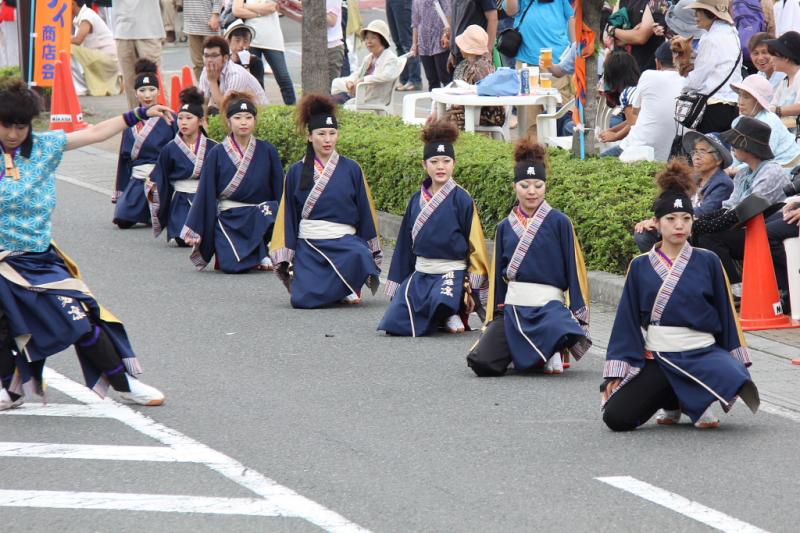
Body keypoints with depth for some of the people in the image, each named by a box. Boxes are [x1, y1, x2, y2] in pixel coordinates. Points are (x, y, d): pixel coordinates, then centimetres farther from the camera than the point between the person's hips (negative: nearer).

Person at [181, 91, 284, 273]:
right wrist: (195, 230, 1)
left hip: (261, 217, 1)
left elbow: (279, 191, 7)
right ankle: (261, 254, 8)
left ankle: (263, 252, -8)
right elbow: (205, 194, 3)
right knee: (232, 265, -24)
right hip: (228, 221, -1)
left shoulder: (267, 151, 3)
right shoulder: (216, 154, 1)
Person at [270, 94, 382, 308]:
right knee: (303, 299, -21)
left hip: (344, 241, -1)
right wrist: (286, 257, 6)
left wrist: (373, 251, 7)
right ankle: (335, 289, 13)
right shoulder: (297, 172, 8)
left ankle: (349, 289, -5)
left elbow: (365, 212, 8)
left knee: (358, 256, -37)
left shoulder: (351, 170, 5)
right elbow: (289, 217, 11)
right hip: (308, 246, 1)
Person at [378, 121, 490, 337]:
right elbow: (405, 243, 17)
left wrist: (473, 287, -7)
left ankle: (454, 314, -5)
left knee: (442, 298, -39)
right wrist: (398, 282, 17)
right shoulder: (417, 200, 9)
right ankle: (442, 316, 9)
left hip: (452, 274, -5)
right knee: (394, 324, -13)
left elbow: (475, 245, -4)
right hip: (420, 275, 5)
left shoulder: (461, 199, -5)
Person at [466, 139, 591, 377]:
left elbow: (573, 269, 0)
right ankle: (519, 351, 14)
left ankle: (549, 353, -1)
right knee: (482, 363, -19)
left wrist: (579, 316, -5)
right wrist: (494, 316, 16)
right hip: (512, 307, 3)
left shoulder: (559, 223, 1)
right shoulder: (505, 227, 13)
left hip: (549, 306, -3)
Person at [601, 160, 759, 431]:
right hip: (656, 358, 1)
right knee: (615, 417, -18)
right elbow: (627, 320, 6)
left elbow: (726, 314, 6)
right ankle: (673, 400, 12)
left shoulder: (707, 262, 2)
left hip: (701, 354, -1)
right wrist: (617, 371, 2)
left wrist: (737, 357, 4)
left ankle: (694, 402, 1)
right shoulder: (640, 267, 4)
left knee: (737, 382, -34)